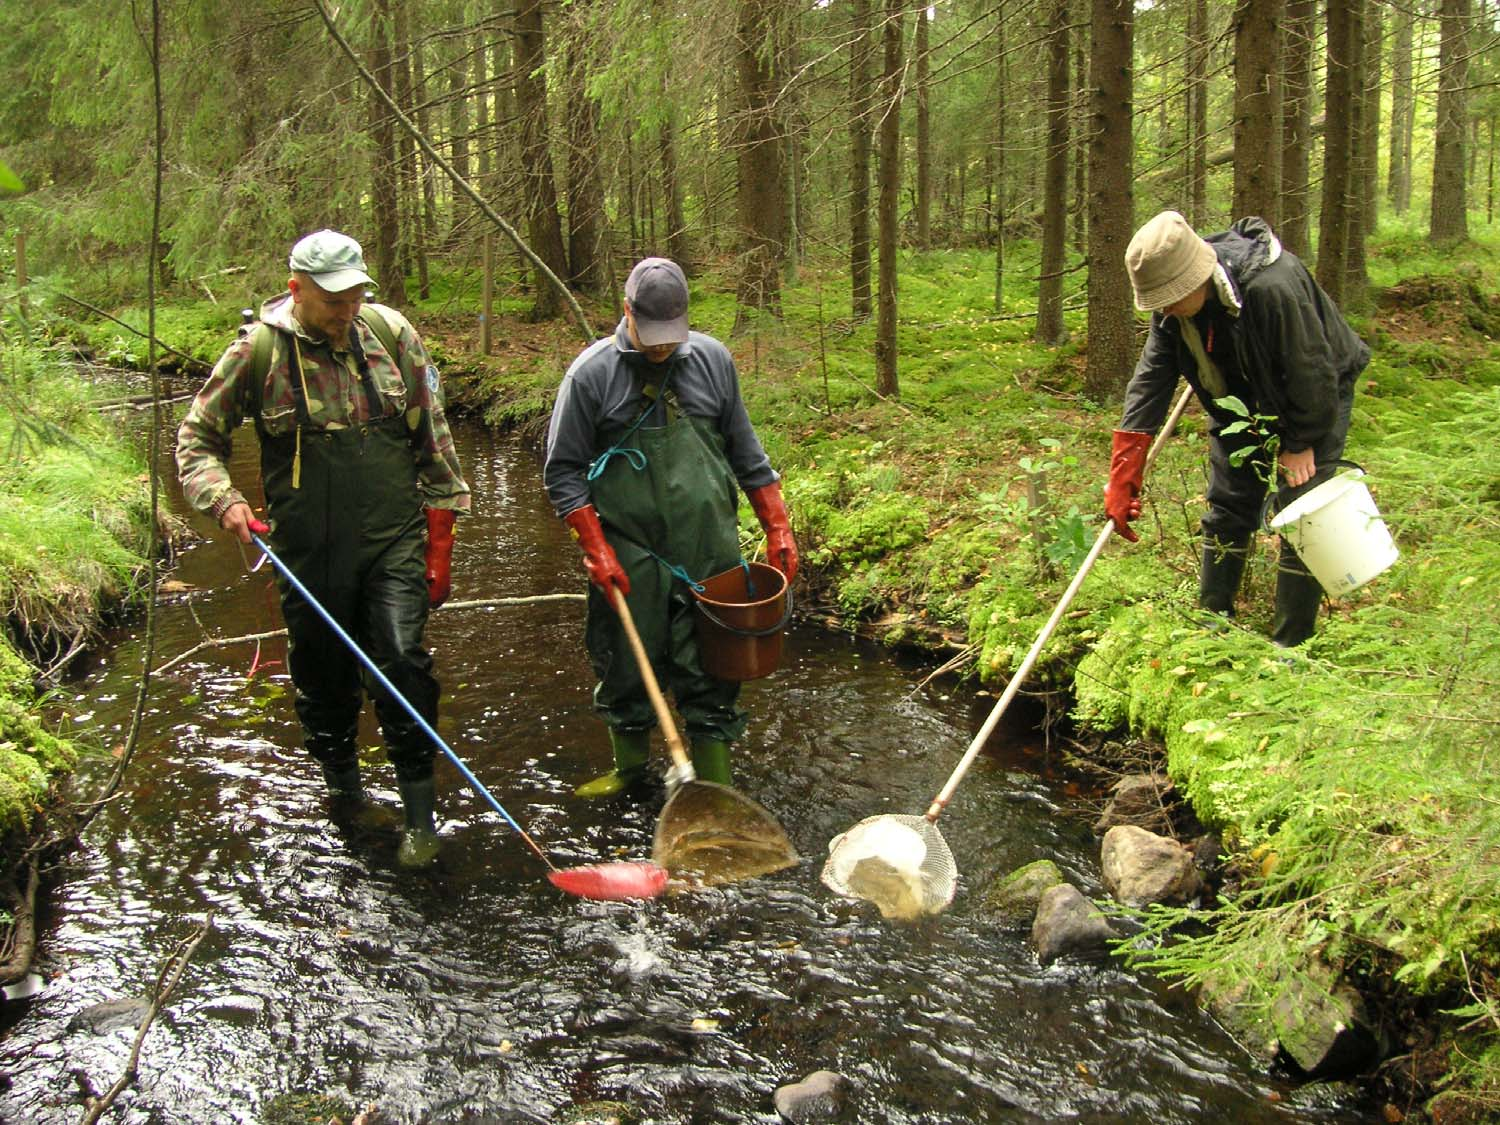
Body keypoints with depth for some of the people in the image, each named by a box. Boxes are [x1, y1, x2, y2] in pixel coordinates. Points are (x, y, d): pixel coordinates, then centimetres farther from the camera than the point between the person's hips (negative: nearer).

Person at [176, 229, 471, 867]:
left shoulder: (389, 332, 1)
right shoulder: (259, 350, -4)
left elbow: (431, 433, 7)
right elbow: (197, 438, 7)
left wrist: (441, 525, 6)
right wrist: (224, 501, -11)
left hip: (393, 539, 0)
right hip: (309, 549, 0)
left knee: (402, 659, -13)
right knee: (321, 672, 12)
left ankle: (420, 812, -3)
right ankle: (341, 783, 36)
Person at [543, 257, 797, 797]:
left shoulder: (711, 359, 4)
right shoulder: (591, 373, -4)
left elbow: (746, 452, 14)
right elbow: (563, 472, 0)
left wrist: (778, 528, 9)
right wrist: (596, 551, -8)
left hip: (710, 550, 1)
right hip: (629, 557, -1)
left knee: (711, 671, 4)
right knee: (627, 667, 9)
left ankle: (714, 787, 16)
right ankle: (629, 763, 33)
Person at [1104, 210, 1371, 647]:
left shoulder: (1273, 288, -39)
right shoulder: (1174, 303, -17)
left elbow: (1313, 374, -28)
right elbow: (1151, 379, -14)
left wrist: (1301, 443, -15)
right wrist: (1123, 478, -18)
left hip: (1316, 398, -6)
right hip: (1243, 404, 6)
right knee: (1227, 509, 8)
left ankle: (1290, 648, -1)